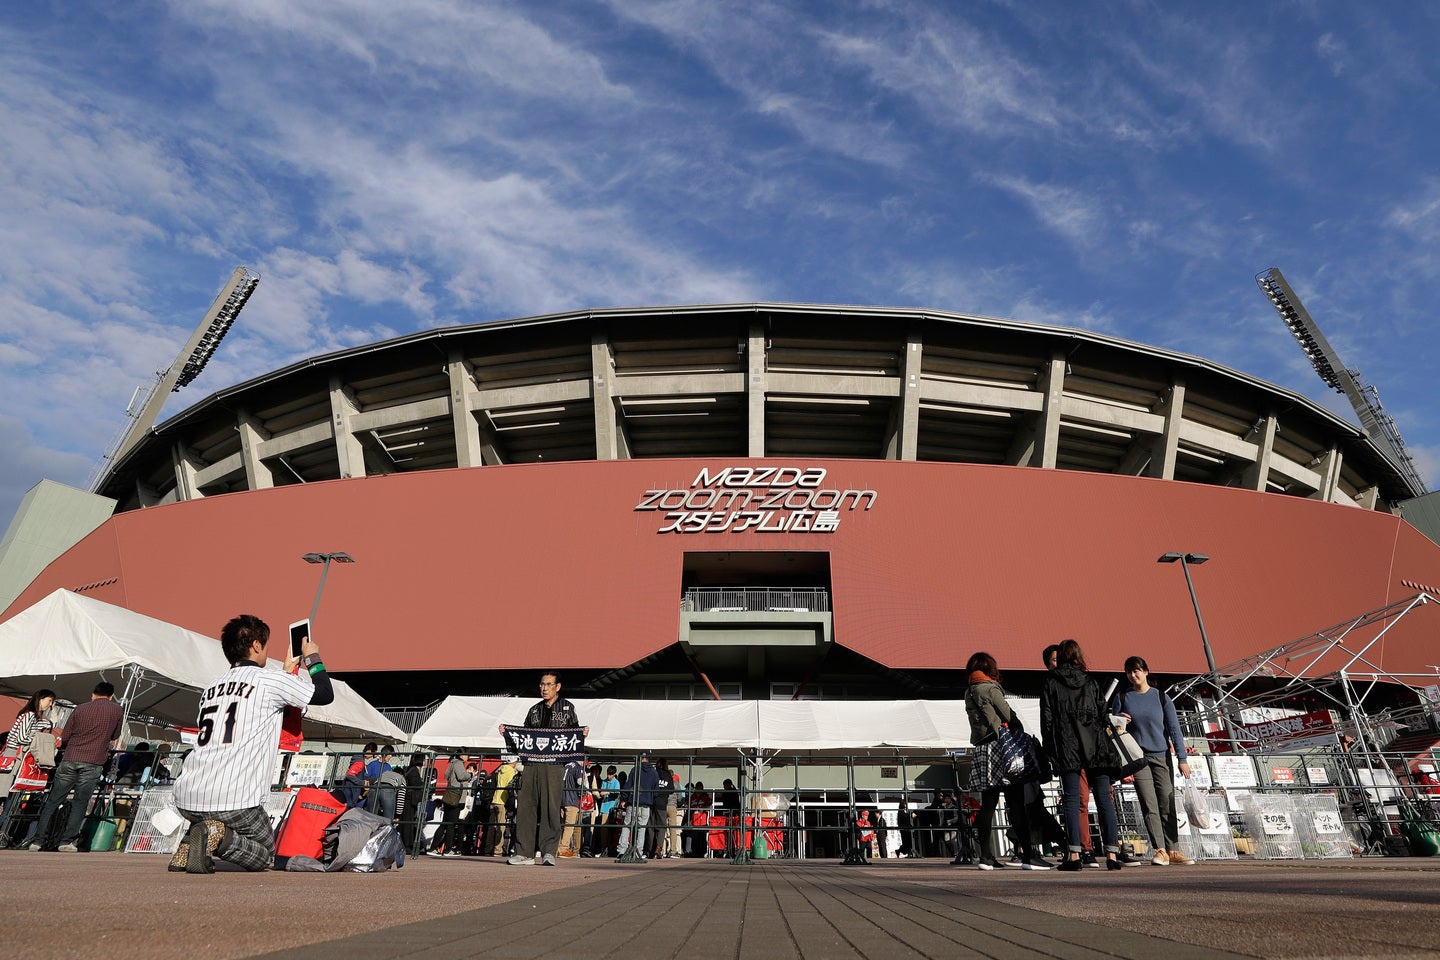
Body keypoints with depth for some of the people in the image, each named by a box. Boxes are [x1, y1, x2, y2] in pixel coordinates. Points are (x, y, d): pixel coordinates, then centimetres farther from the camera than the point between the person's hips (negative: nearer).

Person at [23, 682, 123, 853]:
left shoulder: (80, 709, 10)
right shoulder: (117, 710, 6)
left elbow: (63, 739, 12)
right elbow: (114, 739, 15)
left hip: (70, 760, 2)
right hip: (93, 763, -2)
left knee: (52, 802, 12)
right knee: (80, 803, 5)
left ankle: (37, 840, 13)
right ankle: (67, 841, 0)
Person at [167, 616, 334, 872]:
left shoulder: (210, 689, 18)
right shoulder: (270, 680, -3)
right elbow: (325, 694, 6)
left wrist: (286, 673, 43)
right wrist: (313, 659, 21)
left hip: (185, 799, 7)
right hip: (235, 801, -7)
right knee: (265, 856, 15)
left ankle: (190, 842, 10)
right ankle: (219, 836, -12)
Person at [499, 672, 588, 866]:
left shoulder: (567, 708, 9)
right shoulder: (534, 710, 20)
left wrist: (583, 733, -12)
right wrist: (507, 733, 8)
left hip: (554, 765, -4)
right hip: (532, 763, 4)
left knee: (550, 807, -7)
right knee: (525, 807, 2)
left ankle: (548, 852, 0)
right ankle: (525, 853, 9)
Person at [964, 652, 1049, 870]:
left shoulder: (969, 693, 16)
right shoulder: (989, 688, -7)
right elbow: (1010, 717, -4)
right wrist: (1020, 732, 12)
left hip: (981, 750, 7)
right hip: (999, 747, -7)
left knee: (988, 804, 6)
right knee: (1017, 803, -5)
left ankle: (987, 857, 6)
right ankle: (1028, 856, -5)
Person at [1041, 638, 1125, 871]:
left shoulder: (1051, 683, 3)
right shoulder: (1091, 682, 8)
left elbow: (1046, 718, -1)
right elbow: (1103, 716, 7)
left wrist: (1050, 750, 4)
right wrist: (1104, 745, 17)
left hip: (1066, 747, -2)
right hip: (1095, 745, 2)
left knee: (1072, 799, 0)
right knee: (1104, 799, 5)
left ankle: (1074, 854, -3)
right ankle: (1112, 853, 3)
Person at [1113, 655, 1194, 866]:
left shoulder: (1161, 697, 6)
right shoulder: (1122, 698, 7)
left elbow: (1174, 728, 4)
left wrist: (1182, 758, -1)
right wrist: (1118, 721, -13)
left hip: (1161, 756, 1)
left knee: (1168, 805, 1)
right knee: (1150, 806, -6)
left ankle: (1173, 850, 8)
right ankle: (1160, 850, -6)